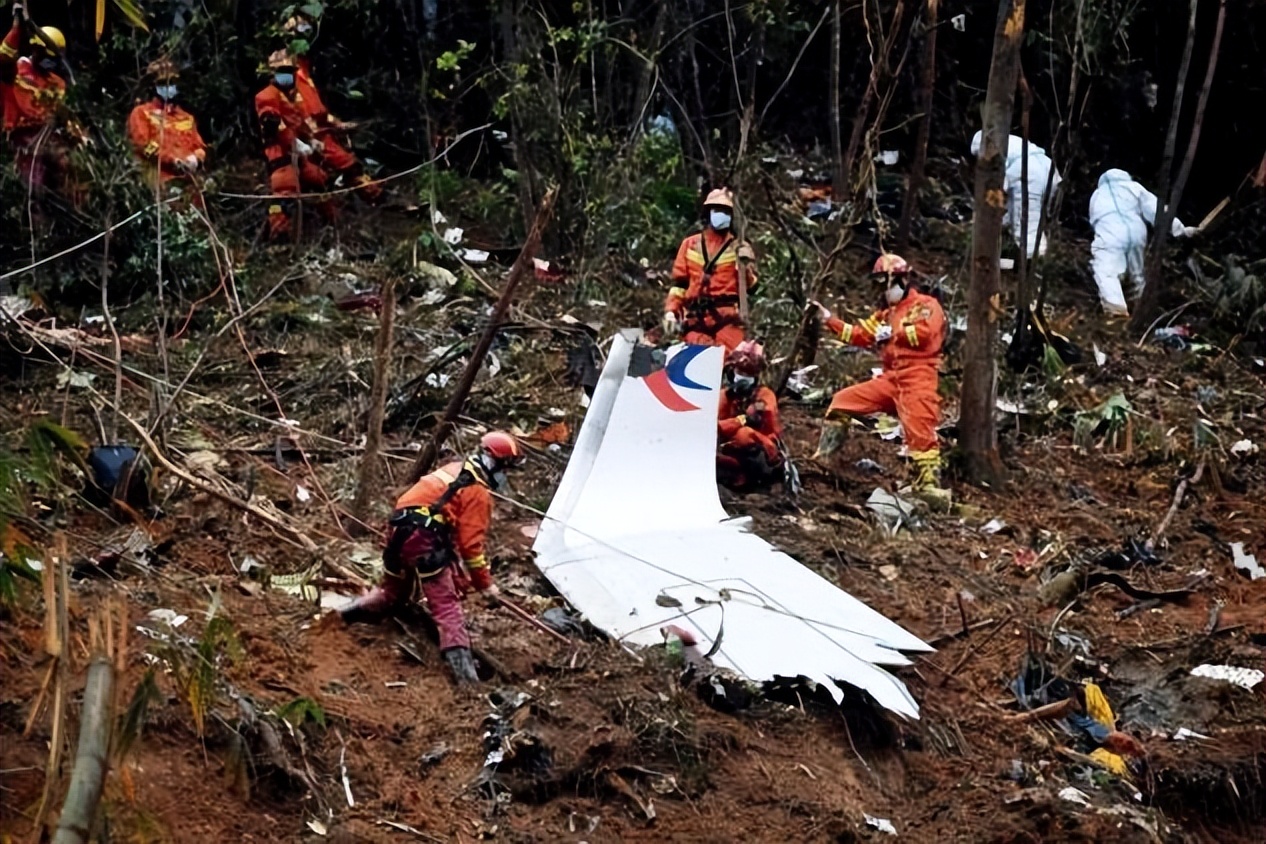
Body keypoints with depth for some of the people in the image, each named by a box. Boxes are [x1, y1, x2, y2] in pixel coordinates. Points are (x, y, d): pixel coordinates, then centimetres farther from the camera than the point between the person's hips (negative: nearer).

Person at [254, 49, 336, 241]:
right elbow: (273, 125, -22)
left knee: (317, 180, 20)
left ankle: (331, 220, 37)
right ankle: (278, 234, -26)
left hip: (297, 150, 10)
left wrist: (312, 139, 16)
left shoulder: (293, 95, 22)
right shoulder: (268, 96, -10)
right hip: (280, 150, -10)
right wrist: (296, 143, -27)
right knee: (285, 192, -22)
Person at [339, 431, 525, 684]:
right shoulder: (478, 493, -3)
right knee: (446, 604, -11)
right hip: (424, 537, -8)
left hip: (399, 529, 8)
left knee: (393, 591, 30)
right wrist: (484, 582, 0)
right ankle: (461, 666, -22)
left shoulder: (454, 470, 23)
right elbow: (471, 544, -7)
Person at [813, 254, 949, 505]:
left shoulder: (926, 305, 2)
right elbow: (859, 334, 25)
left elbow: (925, 332, -17)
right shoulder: (886, 313, 27)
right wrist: (830, 321, 18)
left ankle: (929, 482, -26)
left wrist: (893, 332, -10)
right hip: (890, 378, 8)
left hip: (917, 378, -8)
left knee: (920, 431, -21)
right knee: (843, 400, 5)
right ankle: (824, 454, 7)